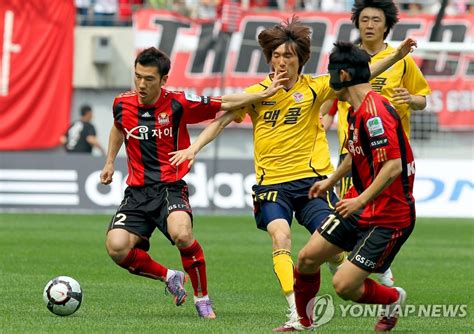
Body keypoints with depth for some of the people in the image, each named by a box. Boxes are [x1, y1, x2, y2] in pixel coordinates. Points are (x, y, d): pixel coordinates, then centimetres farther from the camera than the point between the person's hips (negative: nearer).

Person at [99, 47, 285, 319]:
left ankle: (203, 298, -11)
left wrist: (264, 94, -5)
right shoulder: (122, 104, 3)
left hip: (171, 187, -3)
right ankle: (169, 277, 9)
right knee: (117, 247, -20)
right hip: (137, 191, 3)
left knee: (181, 234, -34)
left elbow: (224, 103, 2)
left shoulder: (178, 104, -7)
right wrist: (110, 162, 28)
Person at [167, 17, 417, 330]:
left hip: (312, 178, 0)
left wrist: (396, 56, -14)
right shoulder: (257, 93, 2)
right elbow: (222, 119, 5)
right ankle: (297, 315, -27)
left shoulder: (314, 88, 1)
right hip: (272, 183, 0)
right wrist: (195, 147, -8)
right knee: (280, 238, -23)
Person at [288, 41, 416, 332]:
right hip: (360, 206, 10)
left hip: (389, 217, -10)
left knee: (344, 285, -13)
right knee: (307, 258, 7)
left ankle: (393, 299, 16)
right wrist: (331, 181, 41)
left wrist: (361, 200, -32)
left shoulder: (375, 113, -24)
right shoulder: (356, 111, 9)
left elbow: (393, 166, -30)